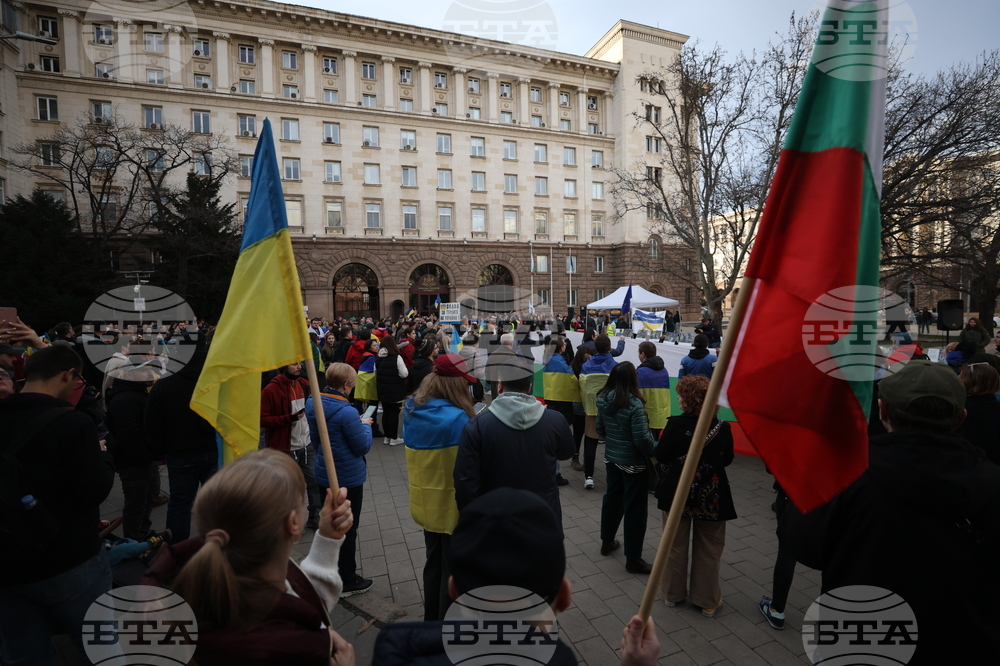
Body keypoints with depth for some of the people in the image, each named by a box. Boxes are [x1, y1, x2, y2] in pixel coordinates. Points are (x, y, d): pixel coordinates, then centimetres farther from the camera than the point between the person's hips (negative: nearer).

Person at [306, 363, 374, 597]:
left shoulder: (313, 404, -4)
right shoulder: (346, 412, -29)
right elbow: (363, 446, -20)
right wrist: (365, 426, -4)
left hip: (324, 474, 8)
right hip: (348, 478, -8)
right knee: (347, 530, 10)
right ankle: (347, 581, 26)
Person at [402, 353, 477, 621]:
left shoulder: (412, 411, -3)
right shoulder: (457, 418, -26)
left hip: (425, 501, 7)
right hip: (452, 505, -7)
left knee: (433, 563, 25)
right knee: (453, 569, 13)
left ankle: (431, 619, 43)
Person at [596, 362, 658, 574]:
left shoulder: (603, 399, -4)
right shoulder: (634, 404, -26)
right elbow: (642, 439, -23)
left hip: (611, 458, 7)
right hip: (633, 462, -7)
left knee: (612, 499, 23)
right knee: (635, 508, 6)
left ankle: (607, 542, 39)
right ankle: (633, 559, 18)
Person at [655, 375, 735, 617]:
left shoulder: (675, 424, -19)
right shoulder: (722, 427, -13)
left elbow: (660, 457, -13)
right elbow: (727, 459, 1)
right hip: (711, 496, 1)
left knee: (676, 545, 16)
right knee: (709, 550, 16)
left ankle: (673, 593, 31)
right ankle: (707, 601, 28)